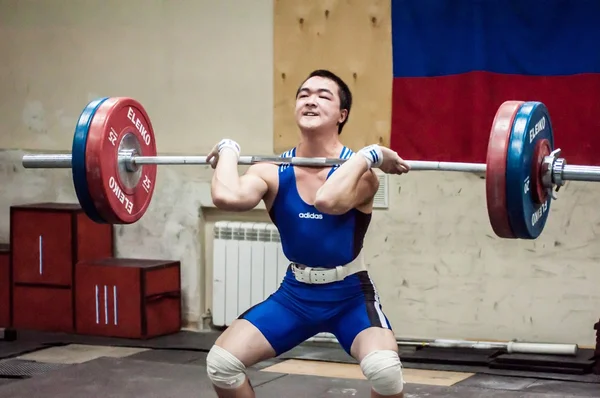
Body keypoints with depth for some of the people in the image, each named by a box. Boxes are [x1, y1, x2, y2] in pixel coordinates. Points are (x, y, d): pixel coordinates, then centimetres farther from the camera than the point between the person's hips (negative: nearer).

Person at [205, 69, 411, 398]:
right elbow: (227, 197, -32)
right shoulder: (273, 172, -10)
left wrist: (369, 155, -34)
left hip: (349, 295, -4)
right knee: (220, 362, -9)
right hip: (295, 293, 4)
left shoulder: (360, 172, -19)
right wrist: (228, 150, -15)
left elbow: (328, 200, -44)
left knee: (383, 367, -32)